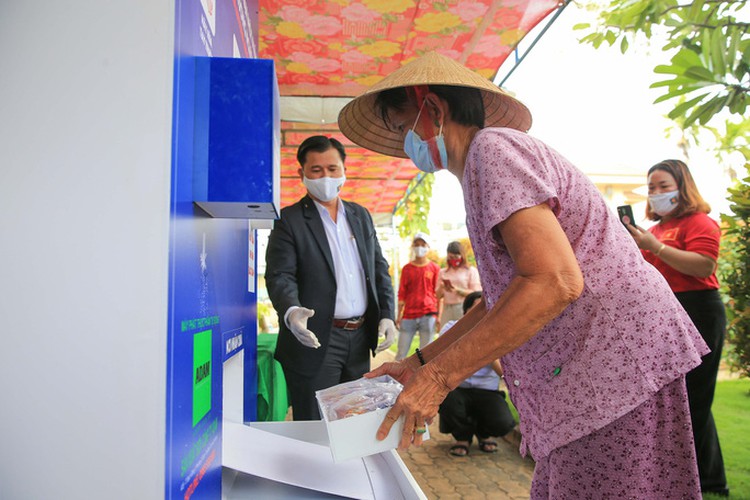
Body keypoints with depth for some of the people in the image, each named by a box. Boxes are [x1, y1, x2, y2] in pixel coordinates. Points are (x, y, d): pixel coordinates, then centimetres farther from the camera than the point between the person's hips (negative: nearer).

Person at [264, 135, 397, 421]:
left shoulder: (361, 216, 14)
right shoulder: (289, 220, -3)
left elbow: (379, 268, 16)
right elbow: (280, 277, -12)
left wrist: (386, 314, 4)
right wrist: (290, 312, -32)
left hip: (360, 337, 6)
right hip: (315, 341, -5)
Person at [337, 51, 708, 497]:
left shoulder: (492, 146, -11)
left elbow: (554, 282, -24)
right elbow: (503, 299, 20)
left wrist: (439, 377, -20)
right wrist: (421, 362, 17)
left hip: (617, 368, -10)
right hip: (587, 377, 10)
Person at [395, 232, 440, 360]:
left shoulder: (434, 268, 5)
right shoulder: (407, 268, 10)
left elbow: (438, 293, 4)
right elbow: (401, 294, 10)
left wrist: (439, 316, -2)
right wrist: (399, 316, 5)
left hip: (428, 315, -1)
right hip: (409, 315, 2)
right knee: (401, 352, 1)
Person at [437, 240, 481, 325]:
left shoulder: (471, 271, 5)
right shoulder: (443, 272, 16)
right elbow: (438, 296, 14)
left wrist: (457, 289, -14)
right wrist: (441, 287, -7)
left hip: (464, 309, -3)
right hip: (447, 310, 3)